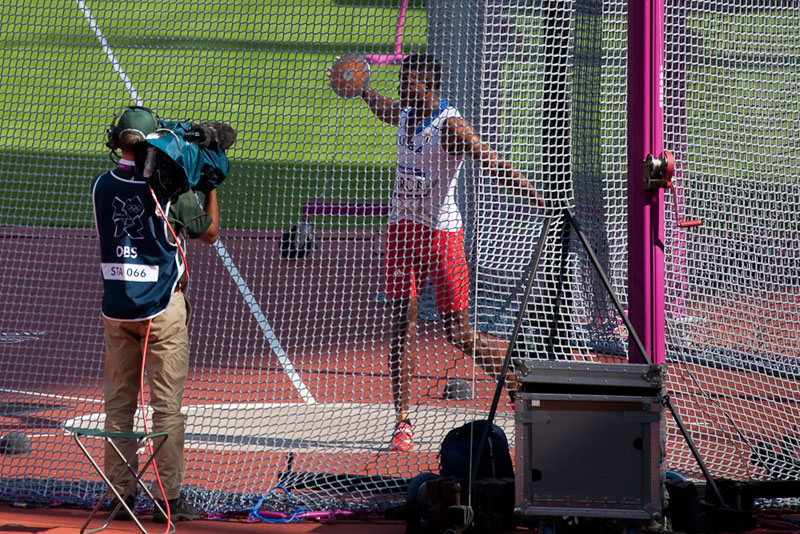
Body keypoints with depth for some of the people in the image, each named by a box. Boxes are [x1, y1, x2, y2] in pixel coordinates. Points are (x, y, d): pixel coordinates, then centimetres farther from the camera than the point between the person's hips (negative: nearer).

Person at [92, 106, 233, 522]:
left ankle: (120, 496, 12)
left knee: (118, 404, 11)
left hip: (115, 309, 4)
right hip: (161, 308, -4)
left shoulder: (102, 186, -1)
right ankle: (167, 499, 1)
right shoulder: (171, 188, -14)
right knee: (167, 405, 1)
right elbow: (209, 232, 0)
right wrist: (210, 186, 13)